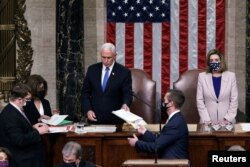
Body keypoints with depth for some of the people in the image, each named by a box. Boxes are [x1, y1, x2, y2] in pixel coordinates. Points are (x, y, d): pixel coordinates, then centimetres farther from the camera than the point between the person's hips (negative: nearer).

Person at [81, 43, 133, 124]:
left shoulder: (124, 72, -4)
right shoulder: (92, 69, 5)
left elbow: (127, 94, -6)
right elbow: (85, 92, 8)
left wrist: (125, 104, -27)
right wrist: (88, 110, -5)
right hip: (94, 118, 2)